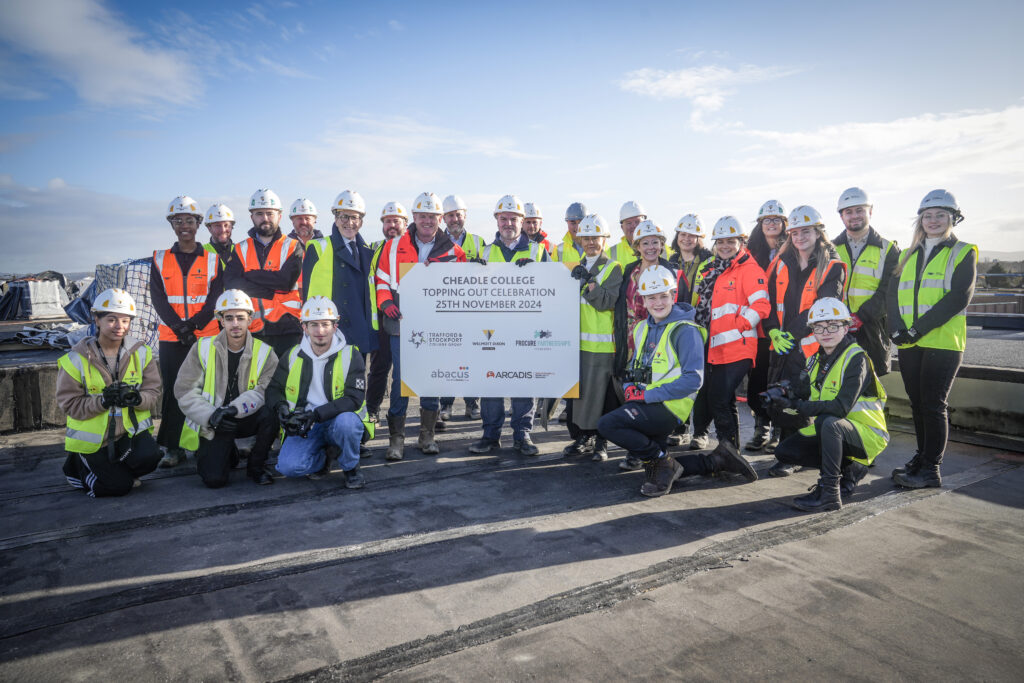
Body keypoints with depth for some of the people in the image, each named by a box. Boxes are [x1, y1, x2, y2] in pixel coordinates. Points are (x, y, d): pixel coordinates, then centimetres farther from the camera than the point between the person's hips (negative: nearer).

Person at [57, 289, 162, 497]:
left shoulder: (140, 352, -1)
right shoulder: (76, 359, -9)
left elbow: (153, 391, -1)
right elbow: (70, 404, -10)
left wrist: (137, 398, -24)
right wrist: (103, 400, -27)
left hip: (132, 429, 3)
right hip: (94, 437, -2)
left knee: (149, 458, -26)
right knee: (119, 487, -12)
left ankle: (113, 468, 11)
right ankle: (77, 466, 21)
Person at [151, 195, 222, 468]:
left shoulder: (212, 259, 7)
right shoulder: (160, 259, 10)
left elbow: (216, 298, -2)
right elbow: (158, 299, 1)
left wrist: (192, 325, -15)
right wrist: (179, 327, -13)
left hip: (206, 335, -1)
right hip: (171, 338, 1)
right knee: (172, 391, 0)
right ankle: (172, 449, 7)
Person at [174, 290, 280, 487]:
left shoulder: (264, 353, -4)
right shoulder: (202, 348, -3)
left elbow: (265, 391, -15)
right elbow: (184, 390, -6)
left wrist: (235, 408, -32)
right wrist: (211, 415, -20)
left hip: (246, 419, 1)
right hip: (211, 425, -1)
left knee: (270, 415, -33)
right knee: (214, 479, -19)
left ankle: (256, 466, -6)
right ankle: (229, 455, 20)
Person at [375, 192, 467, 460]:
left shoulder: (453, 251, 7)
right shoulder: (394, 247, 8)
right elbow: (381, 279, 10)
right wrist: (386, 302, -6)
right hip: (402, 324, 0)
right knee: (400, 379, -1)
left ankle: (427, 435, 20)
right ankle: (396, 438, 9)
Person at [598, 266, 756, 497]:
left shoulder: (685, 331, -12)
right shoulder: (642, 328, 12)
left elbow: (693, 380, -19)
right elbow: (634, 366, 22)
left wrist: (648, 394, -21)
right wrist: (629, 387, -2)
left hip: (668, 408, -8)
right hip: (646, 405, 9)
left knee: (607, 424, -25)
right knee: (664, 469, 14)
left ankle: (664, 462, -11)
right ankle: (717, 460, 22)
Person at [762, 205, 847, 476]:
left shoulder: (831, 267, -2)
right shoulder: (780, 263, 11)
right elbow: (769, 300, 9)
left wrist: (793, 333, -18)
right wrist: (773, 331, -5)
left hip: (809, 345, -4)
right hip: (781, 343, 5)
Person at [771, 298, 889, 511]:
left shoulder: (856, 358, -18)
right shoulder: (818, 359, 7)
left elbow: (841, 407, -29)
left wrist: (796, 405, -30)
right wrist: (787, 395, -12)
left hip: (866, 432, -8)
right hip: (829, 431, 8)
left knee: (827, 422, -38)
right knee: (784, 451, -5)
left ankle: (829, 492, -28)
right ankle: (848, 468, 9)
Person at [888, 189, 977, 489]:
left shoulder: (963, 253, 2)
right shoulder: (907, 256, 17)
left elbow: (958, 298, -11)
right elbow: (893, 294, 7)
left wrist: (919, 329, -18)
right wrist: (897, 329, -10)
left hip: (943, 341, -5)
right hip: (908, 344, 5)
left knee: (933, 404, -4)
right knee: (917, 403, 10)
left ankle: (931, 470, 3)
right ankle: (923, 457, 23)